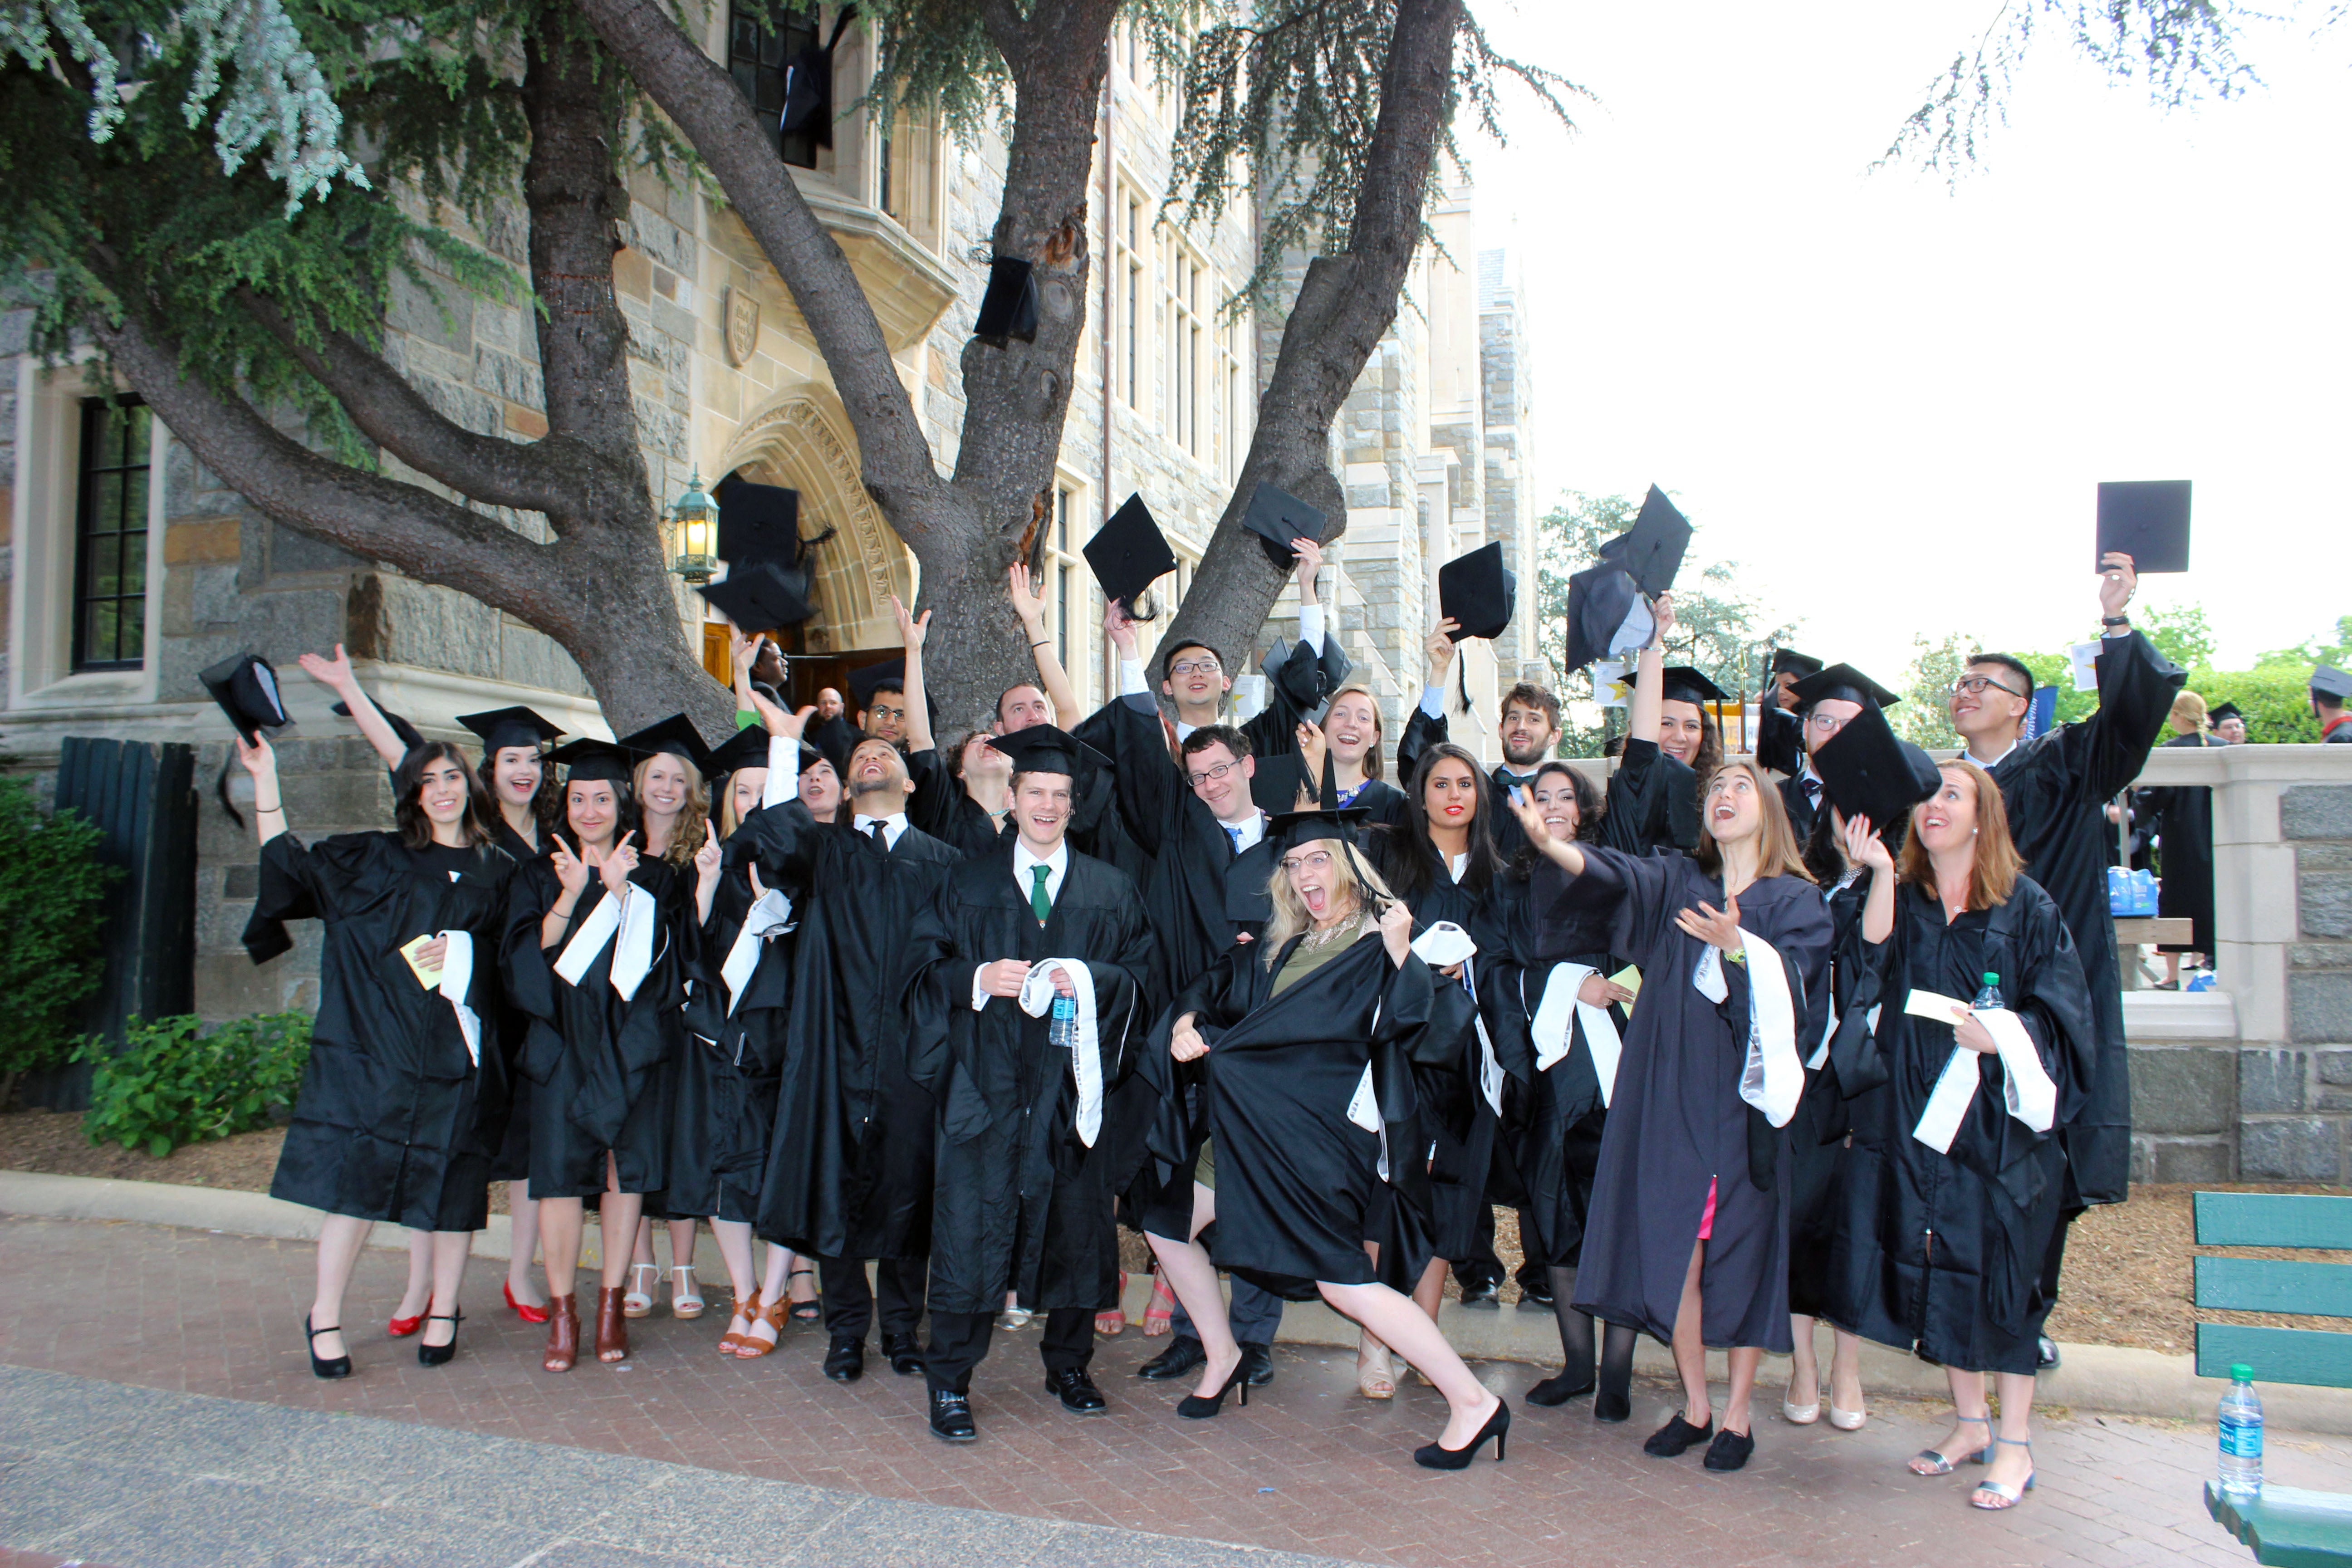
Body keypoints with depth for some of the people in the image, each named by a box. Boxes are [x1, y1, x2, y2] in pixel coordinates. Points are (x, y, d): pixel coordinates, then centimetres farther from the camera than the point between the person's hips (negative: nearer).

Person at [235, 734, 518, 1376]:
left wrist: (462, 955, -7)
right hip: (377, 1048, -1)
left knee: (452, 1182, 4)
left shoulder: (498, 872, 12)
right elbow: (287, 865, 8)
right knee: (356, 1173, -4)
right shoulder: (373, 859, 11)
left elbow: (512, 958, 13)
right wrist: (265, 778, 5)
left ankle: (444, 1311, 18)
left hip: (457, 1054, 1)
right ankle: (325, 1315, 11)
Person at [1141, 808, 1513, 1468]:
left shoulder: (1376, 949, -8)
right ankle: (1222, 1357, 30)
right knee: (1168, 1226, 11)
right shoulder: (1281, 947, 12)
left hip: (1317, 1134, -8)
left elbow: (1416, 1028, -22)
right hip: (1249, 1129, 8)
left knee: (1342, 1282, -10)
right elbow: (1219, 985, 18)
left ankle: (1472, 1403, 1)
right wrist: (1187, 1021, -2)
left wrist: (1400, 954, -36)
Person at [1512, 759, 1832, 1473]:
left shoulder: (1797, 901, 4)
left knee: (1742, 1255, 1)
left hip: (1747, 1099, -2)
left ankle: (1737, 1414, 16)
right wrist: (1550, 845, -30)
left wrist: (1738, 946, -31)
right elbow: (1612, 875, -10)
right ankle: (1695, 1406, 19)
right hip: (1671, 1096, 2)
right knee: (1675, 1254, 3)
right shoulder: (1677, 882, 11)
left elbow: (1793, 985, -12)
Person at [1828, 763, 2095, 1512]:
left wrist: (2003, 1035, -21)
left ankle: (2015, 1443, 14)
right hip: (1917, 1113, 3)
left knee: (1999, 1271, 0)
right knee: (1939, 1271, 9)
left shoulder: (2027, 908, -1)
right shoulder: (1902, 898, 7)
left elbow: (2064, 1011, -4)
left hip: (1997, 1119, -3)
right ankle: (1970, 1422, 25)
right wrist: (1880, 872, -22)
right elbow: (1873, 959, -12)